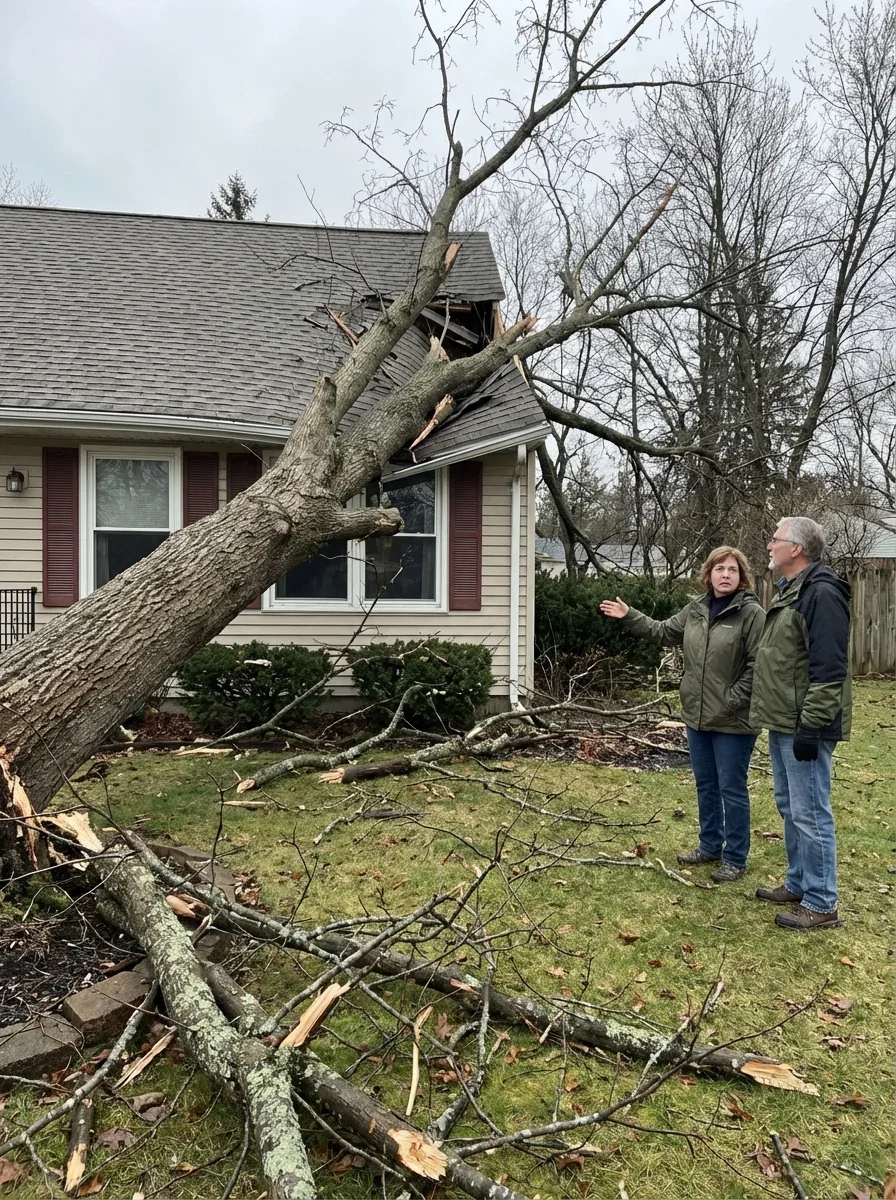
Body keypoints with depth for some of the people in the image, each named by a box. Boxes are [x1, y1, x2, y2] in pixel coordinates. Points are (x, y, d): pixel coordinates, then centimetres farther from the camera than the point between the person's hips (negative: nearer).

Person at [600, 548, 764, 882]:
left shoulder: (752, 613, -13)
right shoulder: (695, 609, 8)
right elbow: (663, 632, 20)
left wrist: (733, 700, -19)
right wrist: (628, 616, 15)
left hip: (733, 720, -7)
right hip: (697, 716, 7)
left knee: (731, 789, 3)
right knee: (705, 785, 18)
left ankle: (735, 859, 17)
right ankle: (710, 845, 34)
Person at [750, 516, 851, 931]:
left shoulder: (822, 594, -18)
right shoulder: (790, 591, 14)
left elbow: (828, 670, -23)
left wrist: (811, 727, -23)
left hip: (804, 727, -10)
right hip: (783, 724, 10)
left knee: (810, 814, -3)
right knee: (790, 807, 18)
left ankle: (821, 904, 8)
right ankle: (798, 885, 31)